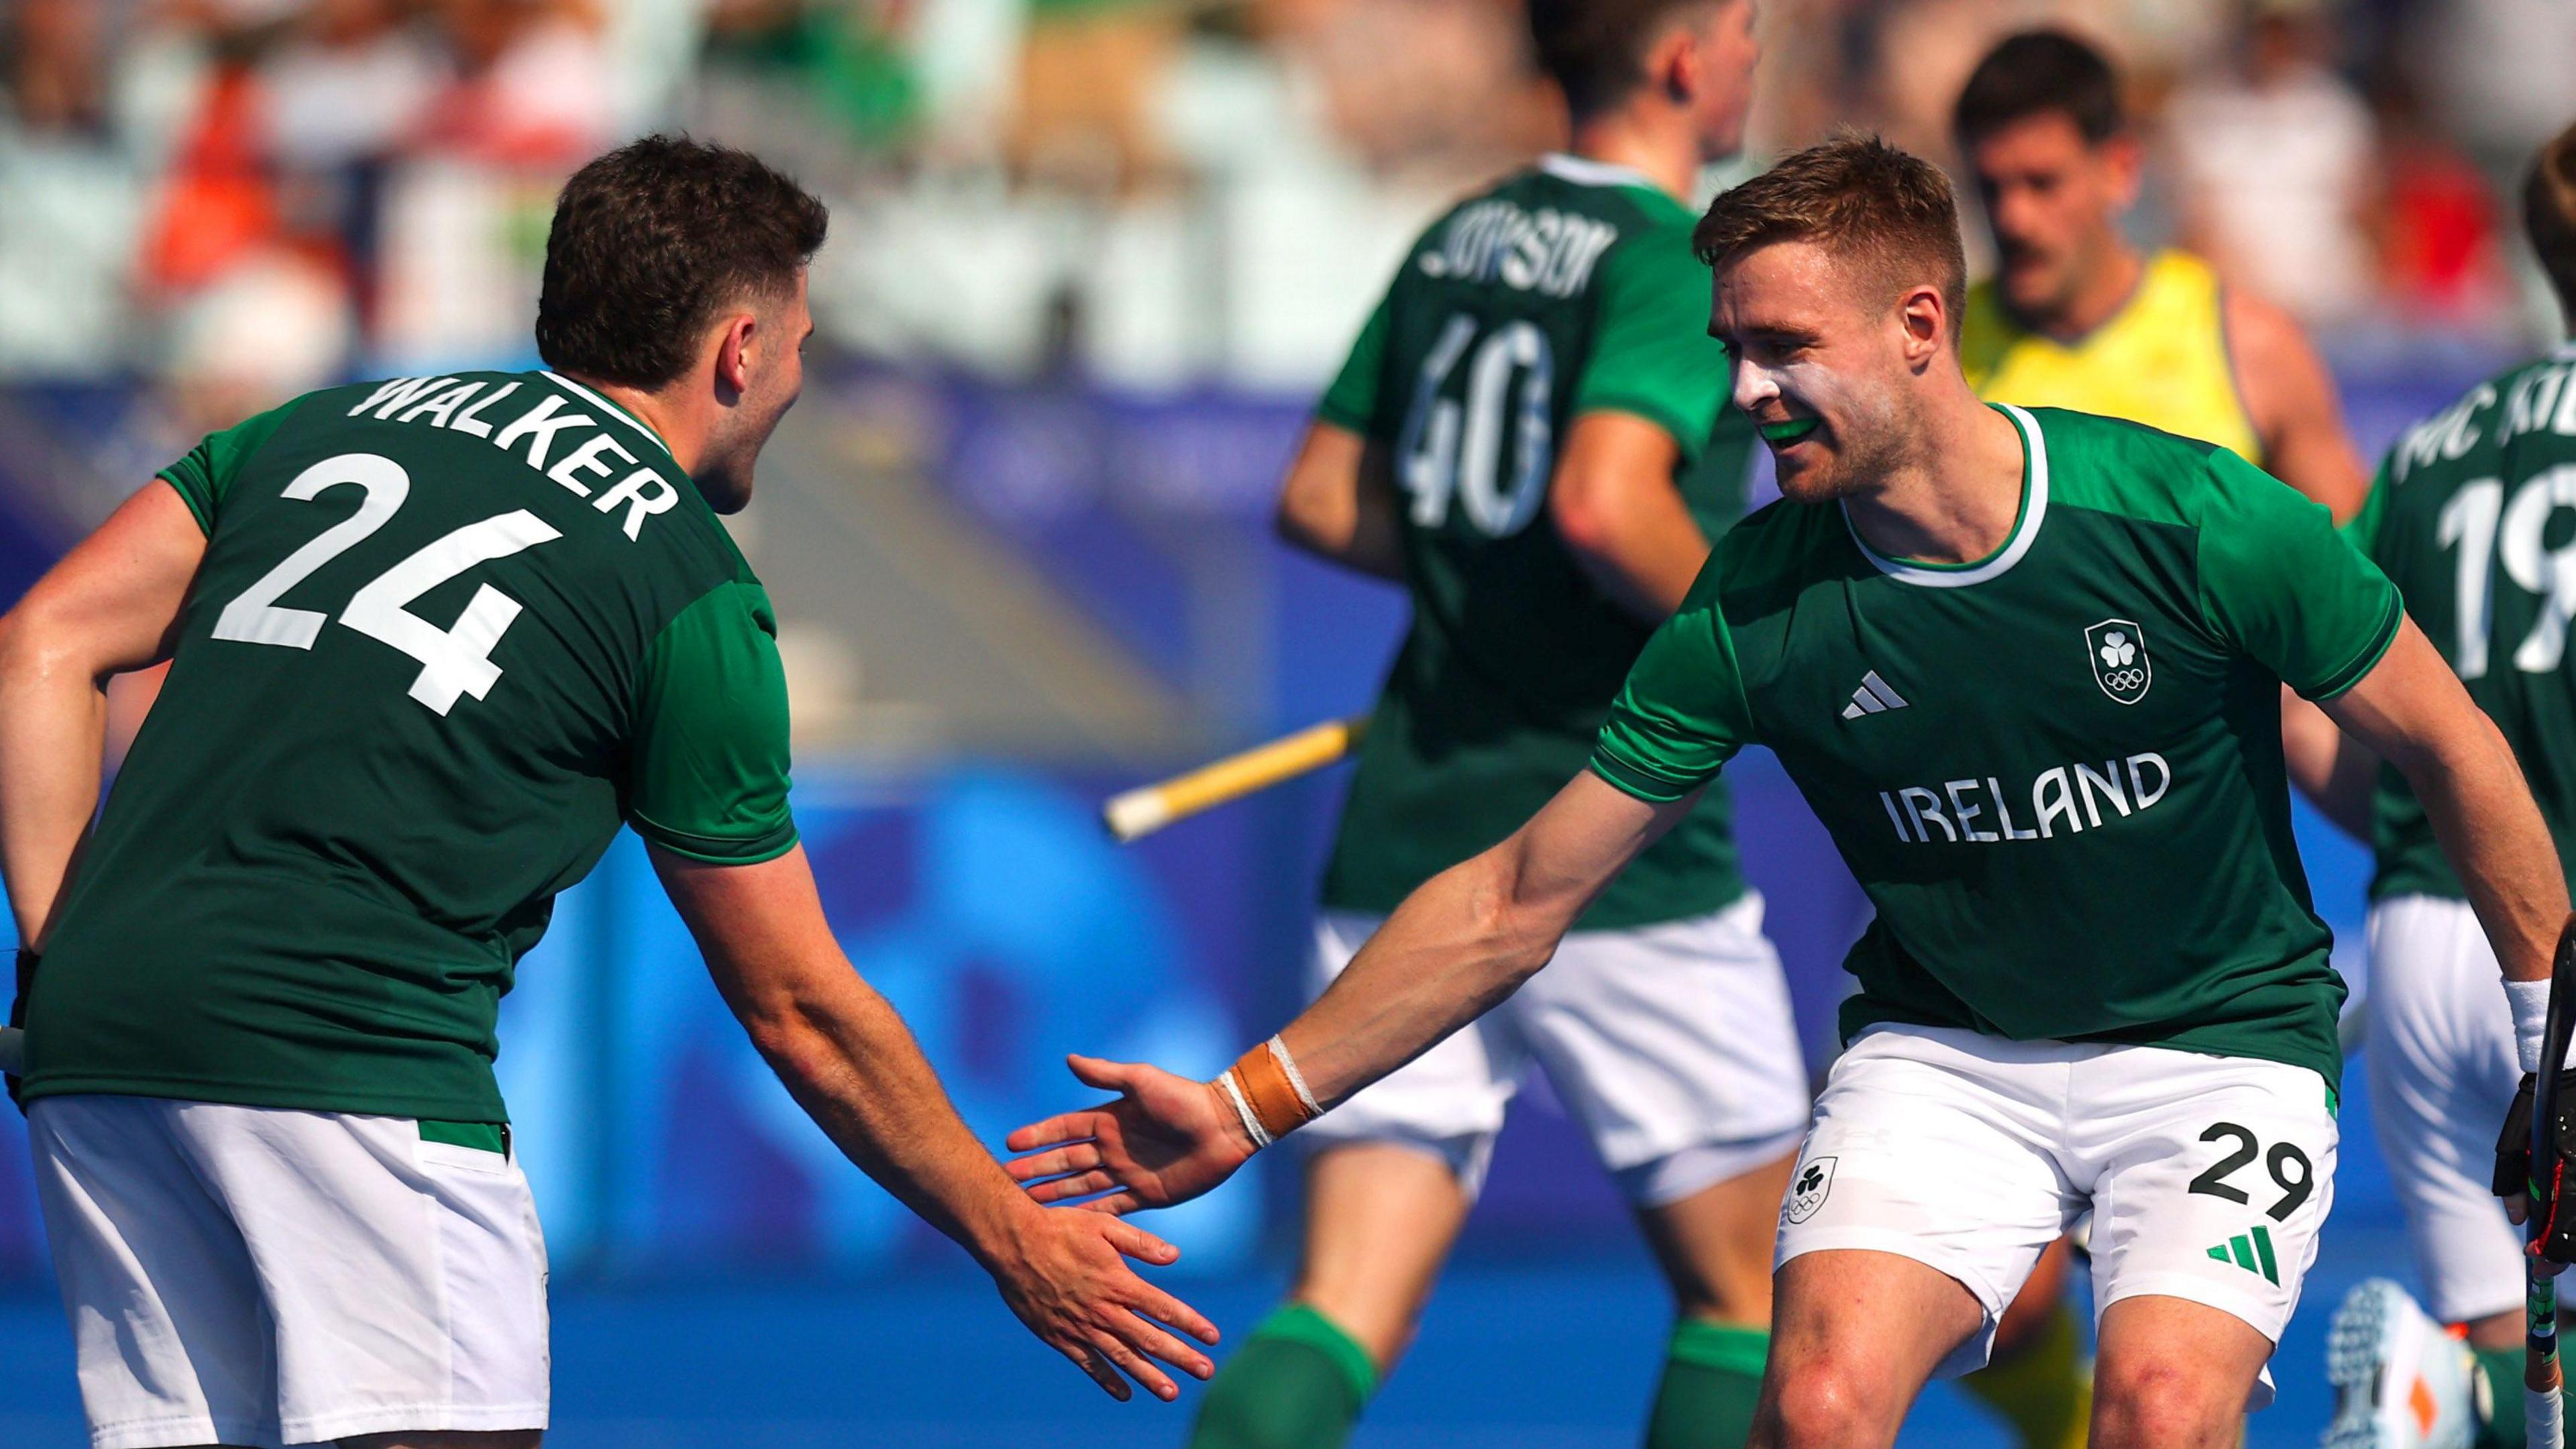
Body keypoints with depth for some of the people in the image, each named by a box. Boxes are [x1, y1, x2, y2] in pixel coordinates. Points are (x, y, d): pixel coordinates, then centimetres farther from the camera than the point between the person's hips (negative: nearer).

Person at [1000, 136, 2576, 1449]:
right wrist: (1251, 1106, -9)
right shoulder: (1756, 610, -12)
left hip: (2217, 1039, -2)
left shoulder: (2197, 521, -19)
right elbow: (1517, 900, -4)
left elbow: (2449, 747, -4)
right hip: (1943, 1047, 2)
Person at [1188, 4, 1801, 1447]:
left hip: (1406, 837, 6)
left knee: (1348, 1312, -1)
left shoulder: (1455, 243, 13)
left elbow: (1324, 502, 18)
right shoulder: (1678, 262, -10)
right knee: (1746, 1287, 11)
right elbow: (1607, 504, -25)